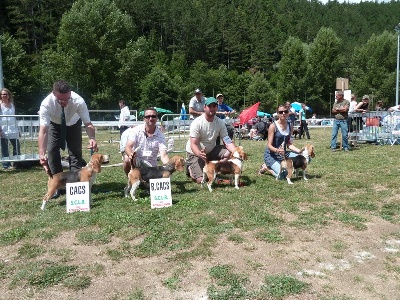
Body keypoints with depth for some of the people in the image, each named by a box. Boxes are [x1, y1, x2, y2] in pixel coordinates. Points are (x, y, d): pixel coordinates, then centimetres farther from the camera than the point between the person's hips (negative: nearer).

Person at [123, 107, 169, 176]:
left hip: (150, 167, 1)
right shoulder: (136, 130, -7)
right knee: (127, 159, -32)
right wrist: (130, 154, -44)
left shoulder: (160, 135, -8)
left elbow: (163, 156, -16)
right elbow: (128, 147, -19)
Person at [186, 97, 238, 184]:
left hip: (211, 150, 5)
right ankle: (190, 167, 14)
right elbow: (193, 144, -27)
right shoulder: (197, 123, -22)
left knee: (229, 152, -19)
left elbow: (227, 141, -17)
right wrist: (199, 154, -49)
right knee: (201, 180, -19)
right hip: (195, 153, -5)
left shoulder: (220, 122, -9)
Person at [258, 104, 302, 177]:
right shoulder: (273, 126, -15)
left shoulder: (290, 125, 1)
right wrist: (277, 150, -37)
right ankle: (266, 167, 4)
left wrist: (300, 151, -11)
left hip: (283, 154, 6)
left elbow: (289, 144, 3)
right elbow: (269, 145, -17)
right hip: (271, 155, -6)